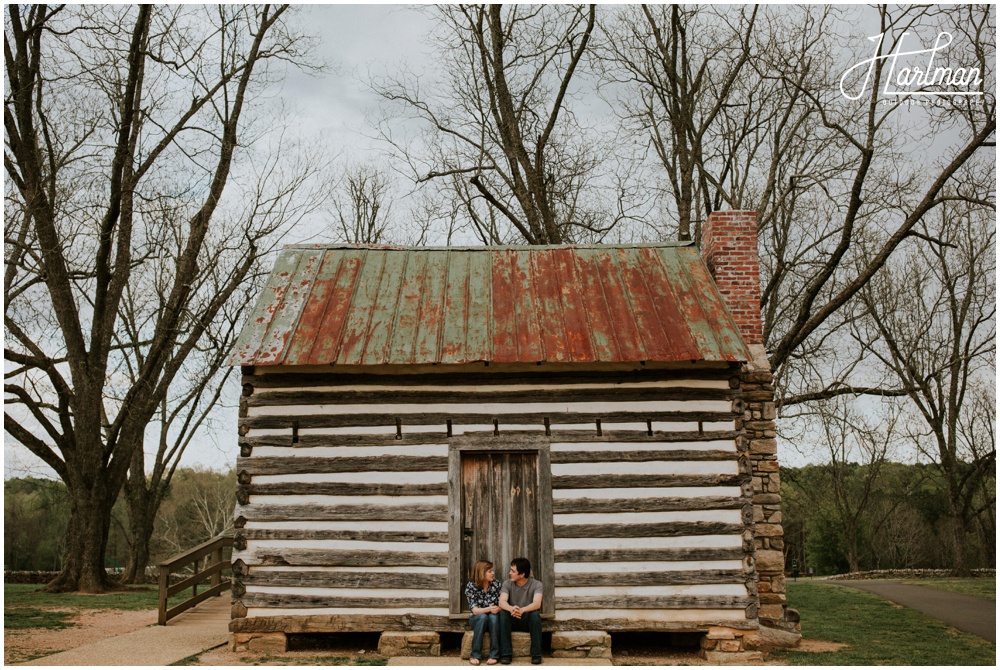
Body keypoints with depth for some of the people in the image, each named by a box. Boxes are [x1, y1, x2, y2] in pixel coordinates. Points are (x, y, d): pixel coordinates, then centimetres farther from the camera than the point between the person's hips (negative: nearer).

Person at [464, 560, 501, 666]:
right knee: (483, 617, -34)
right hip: (477, 620, -1)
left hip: (494, 619, 1)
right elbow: (474, 610, -17)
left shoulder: (496, 584, -4)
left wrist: (497, 609, -31)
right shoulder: (471, 586, -11)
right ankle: (475, 655, -26)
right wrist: (488, 609, -36)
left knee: (493, 617, -33)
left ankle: (494, 655, -28)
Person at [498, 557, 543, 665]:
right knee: (503, 613, -29)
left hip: (528, 620, -2)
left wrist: (522, 610, -49)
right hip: (512, 621, 2)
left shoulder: (536, 584, -11)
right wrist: (511, 609, -46)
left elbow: (537, 604, -28)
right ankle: (506, 653, -26)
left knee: (535, 614, -34)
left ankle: (536, 654, -25)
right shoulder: (507, 584, -5)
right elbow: (502, 602, -21)